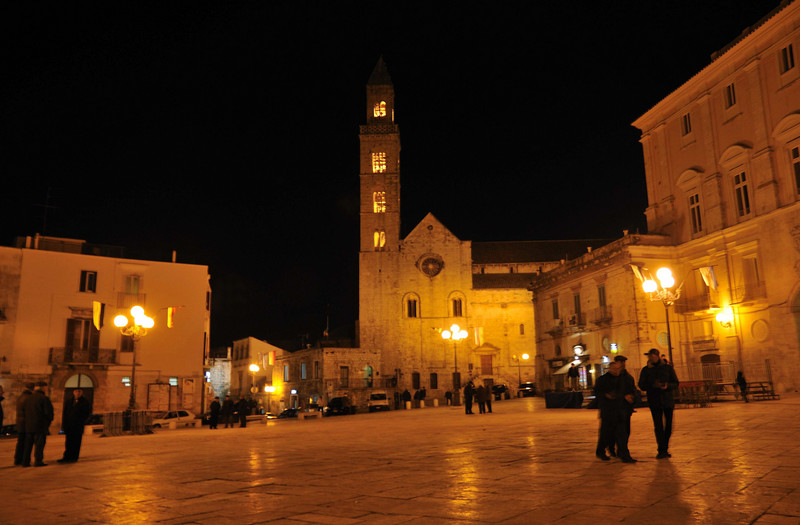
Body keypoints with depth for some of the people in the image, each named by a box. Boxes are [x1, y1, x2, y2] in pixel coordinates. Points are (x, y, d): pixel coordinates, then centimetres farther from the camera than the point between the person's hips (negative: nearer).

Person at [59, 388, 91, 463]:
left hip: (79, 426, -3)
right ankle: (66, 457, 6)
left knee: (76, 442, -2)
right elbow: (64, 414, 11)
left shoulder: (85, 402, 4)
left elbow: (87, 414, 2)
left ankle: (74, 457, 4)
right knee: (68, 442, 2)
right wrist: (63, 426, 2)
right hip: (68, 425, 3)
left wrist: (81, 422, -9)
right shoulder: (68, 402, 14)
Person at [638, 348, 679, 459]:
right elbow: (642, 385, 3)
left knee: (668, 425, 5)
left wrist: (667, 386, -16)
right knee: (658, 426, -8)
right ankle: (661, 451, -5)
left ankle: (665, 449, 19)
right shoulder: (646, 370, 6)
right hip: (654, 401, -1)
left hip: (668, 400, 1)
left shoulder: (668, 368, 7)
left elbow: (675, 383, 5)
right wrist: (653, 385, -16)